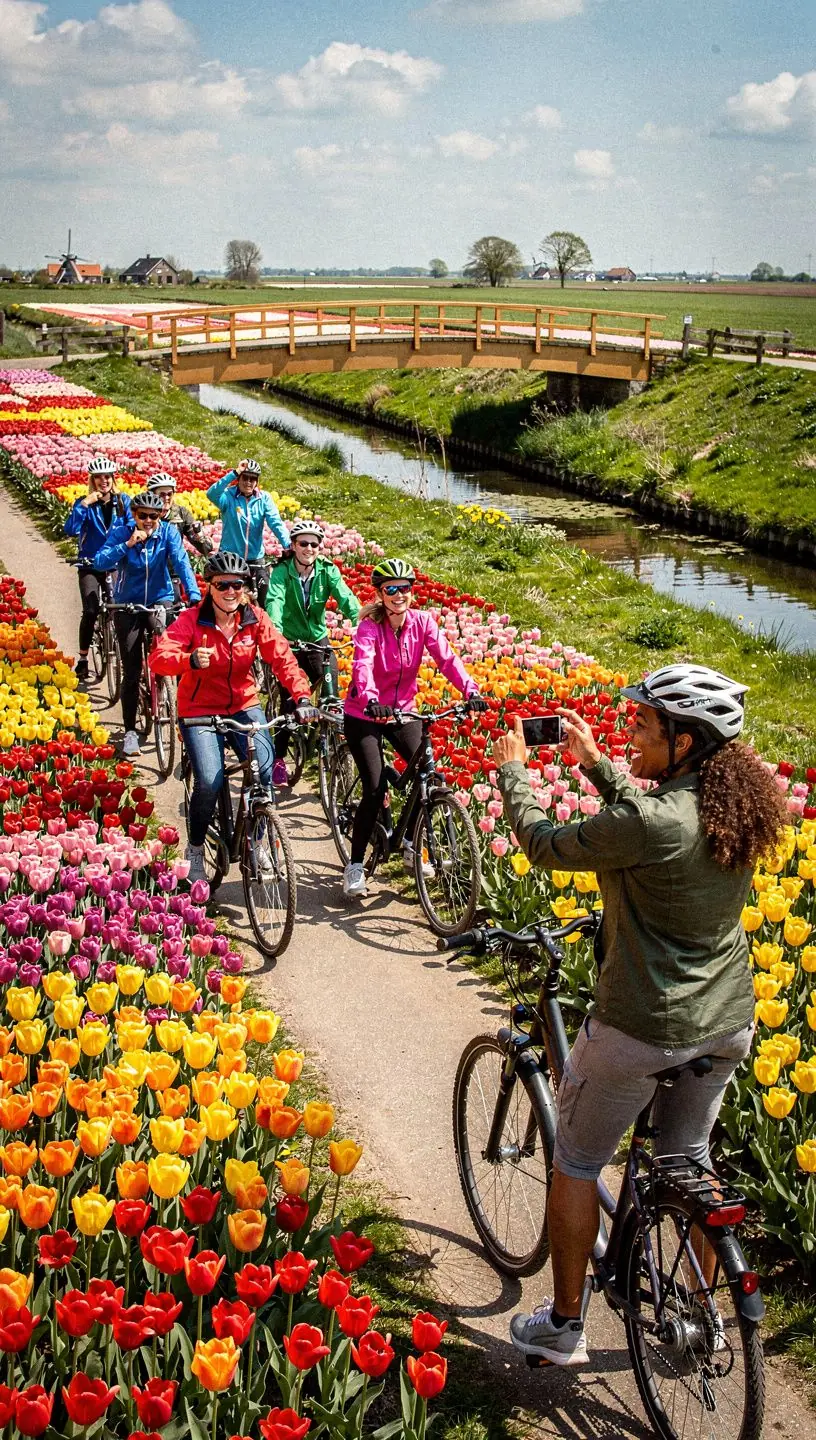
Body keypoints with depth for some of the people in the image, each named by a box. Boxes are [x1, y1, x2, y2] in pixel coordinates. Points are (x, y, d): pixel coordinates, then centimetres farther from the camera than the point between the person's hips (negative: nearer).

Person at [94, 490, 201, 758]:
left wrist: (194, 594, -35)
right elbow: (101, 561, -22)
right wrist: (128, 544, -33)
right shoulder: (122, 532, -10)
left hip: (159, 600, 0)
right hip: (128, 605, 0)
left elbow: (181, 562, -22)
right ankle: (130, 732, 10)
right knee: (131, 673, 0)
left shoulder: (168, 532, -10)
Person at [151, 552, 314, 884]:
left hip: (243, 706, 3)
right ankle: (195, 850, 6)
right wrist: (190, 660, -46)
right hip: (200, 710, -2)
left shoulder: (255, 619, -4)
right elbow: (159, 656, -24)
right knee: (210, 782, -21)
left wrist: (302, 696, -27)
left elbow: (282, 657, -12)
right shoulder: (192, 620, -12)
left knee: (265, 768, -20)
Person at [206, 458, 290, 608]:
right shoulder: (228, 496, -7)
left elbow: (276, 523, -12)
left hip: (256, 561, 2)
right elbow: (212, 494, -29)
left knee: (260, 605, 5)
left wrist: (288, 545, -29)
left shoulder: (264, 498, -1)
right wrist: (234, 473, -37)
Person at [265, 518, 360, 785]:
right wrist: (275, 632, -51)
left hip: (318, 641, 3)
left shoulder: (327, 570, -8)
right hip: (289, 643, -2)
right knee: (291, 701, -9)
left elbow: (346, 598, -22)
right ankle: (278, 758, 8)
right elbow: (275, 601, -32)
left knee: (332, 697, -9)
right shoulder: (282, 572, -15)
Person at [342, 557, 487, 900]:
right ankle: (355, 865, 3)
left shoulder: (422, 621, -9)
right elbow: (362, 665, -36)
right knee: (375, 790, -12)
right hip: (365, 715, -4)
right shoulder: (370, 626, -20)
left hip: (403, 711, 4)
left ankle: (410, 845, 17)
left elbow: (447, 658, -20)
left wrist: (471, 691, -36)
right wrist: (370, 700, -56)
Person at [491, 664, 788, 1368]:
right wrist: (595, 762, 18)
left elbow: (545, 845, -13)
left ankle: (563, 1328, 26)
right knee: (689, 1158, 28)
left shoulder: (651, 824, -27)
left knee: (576, 1162, 15)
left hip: (643, 1029, -7)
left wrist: (512, 768, 3)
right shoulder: (739, 806, -5)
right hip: (729, 1024, 7)